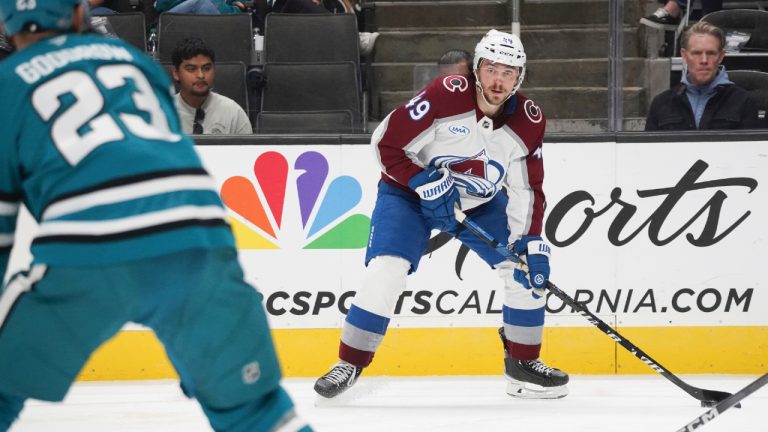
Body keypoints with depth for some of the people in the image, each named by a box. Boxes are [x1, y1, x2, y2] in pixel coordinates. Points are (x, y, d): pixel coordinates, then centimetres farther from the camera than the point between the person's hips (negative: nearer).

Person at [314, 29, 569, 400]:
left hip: (480, 202, 4)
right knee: (385, 270, -22)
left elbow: (527, 191, -8)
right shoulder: (446, 95, -28)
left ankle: (524, 362, 9)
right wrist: (427, 185, -29)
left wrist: (532, 245, -17)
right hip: (409, 192, -4)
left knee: (527, 267, -7)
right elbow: (386, 143, -24)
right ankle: (350, 364, -9)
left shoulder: (528, 122, -14)